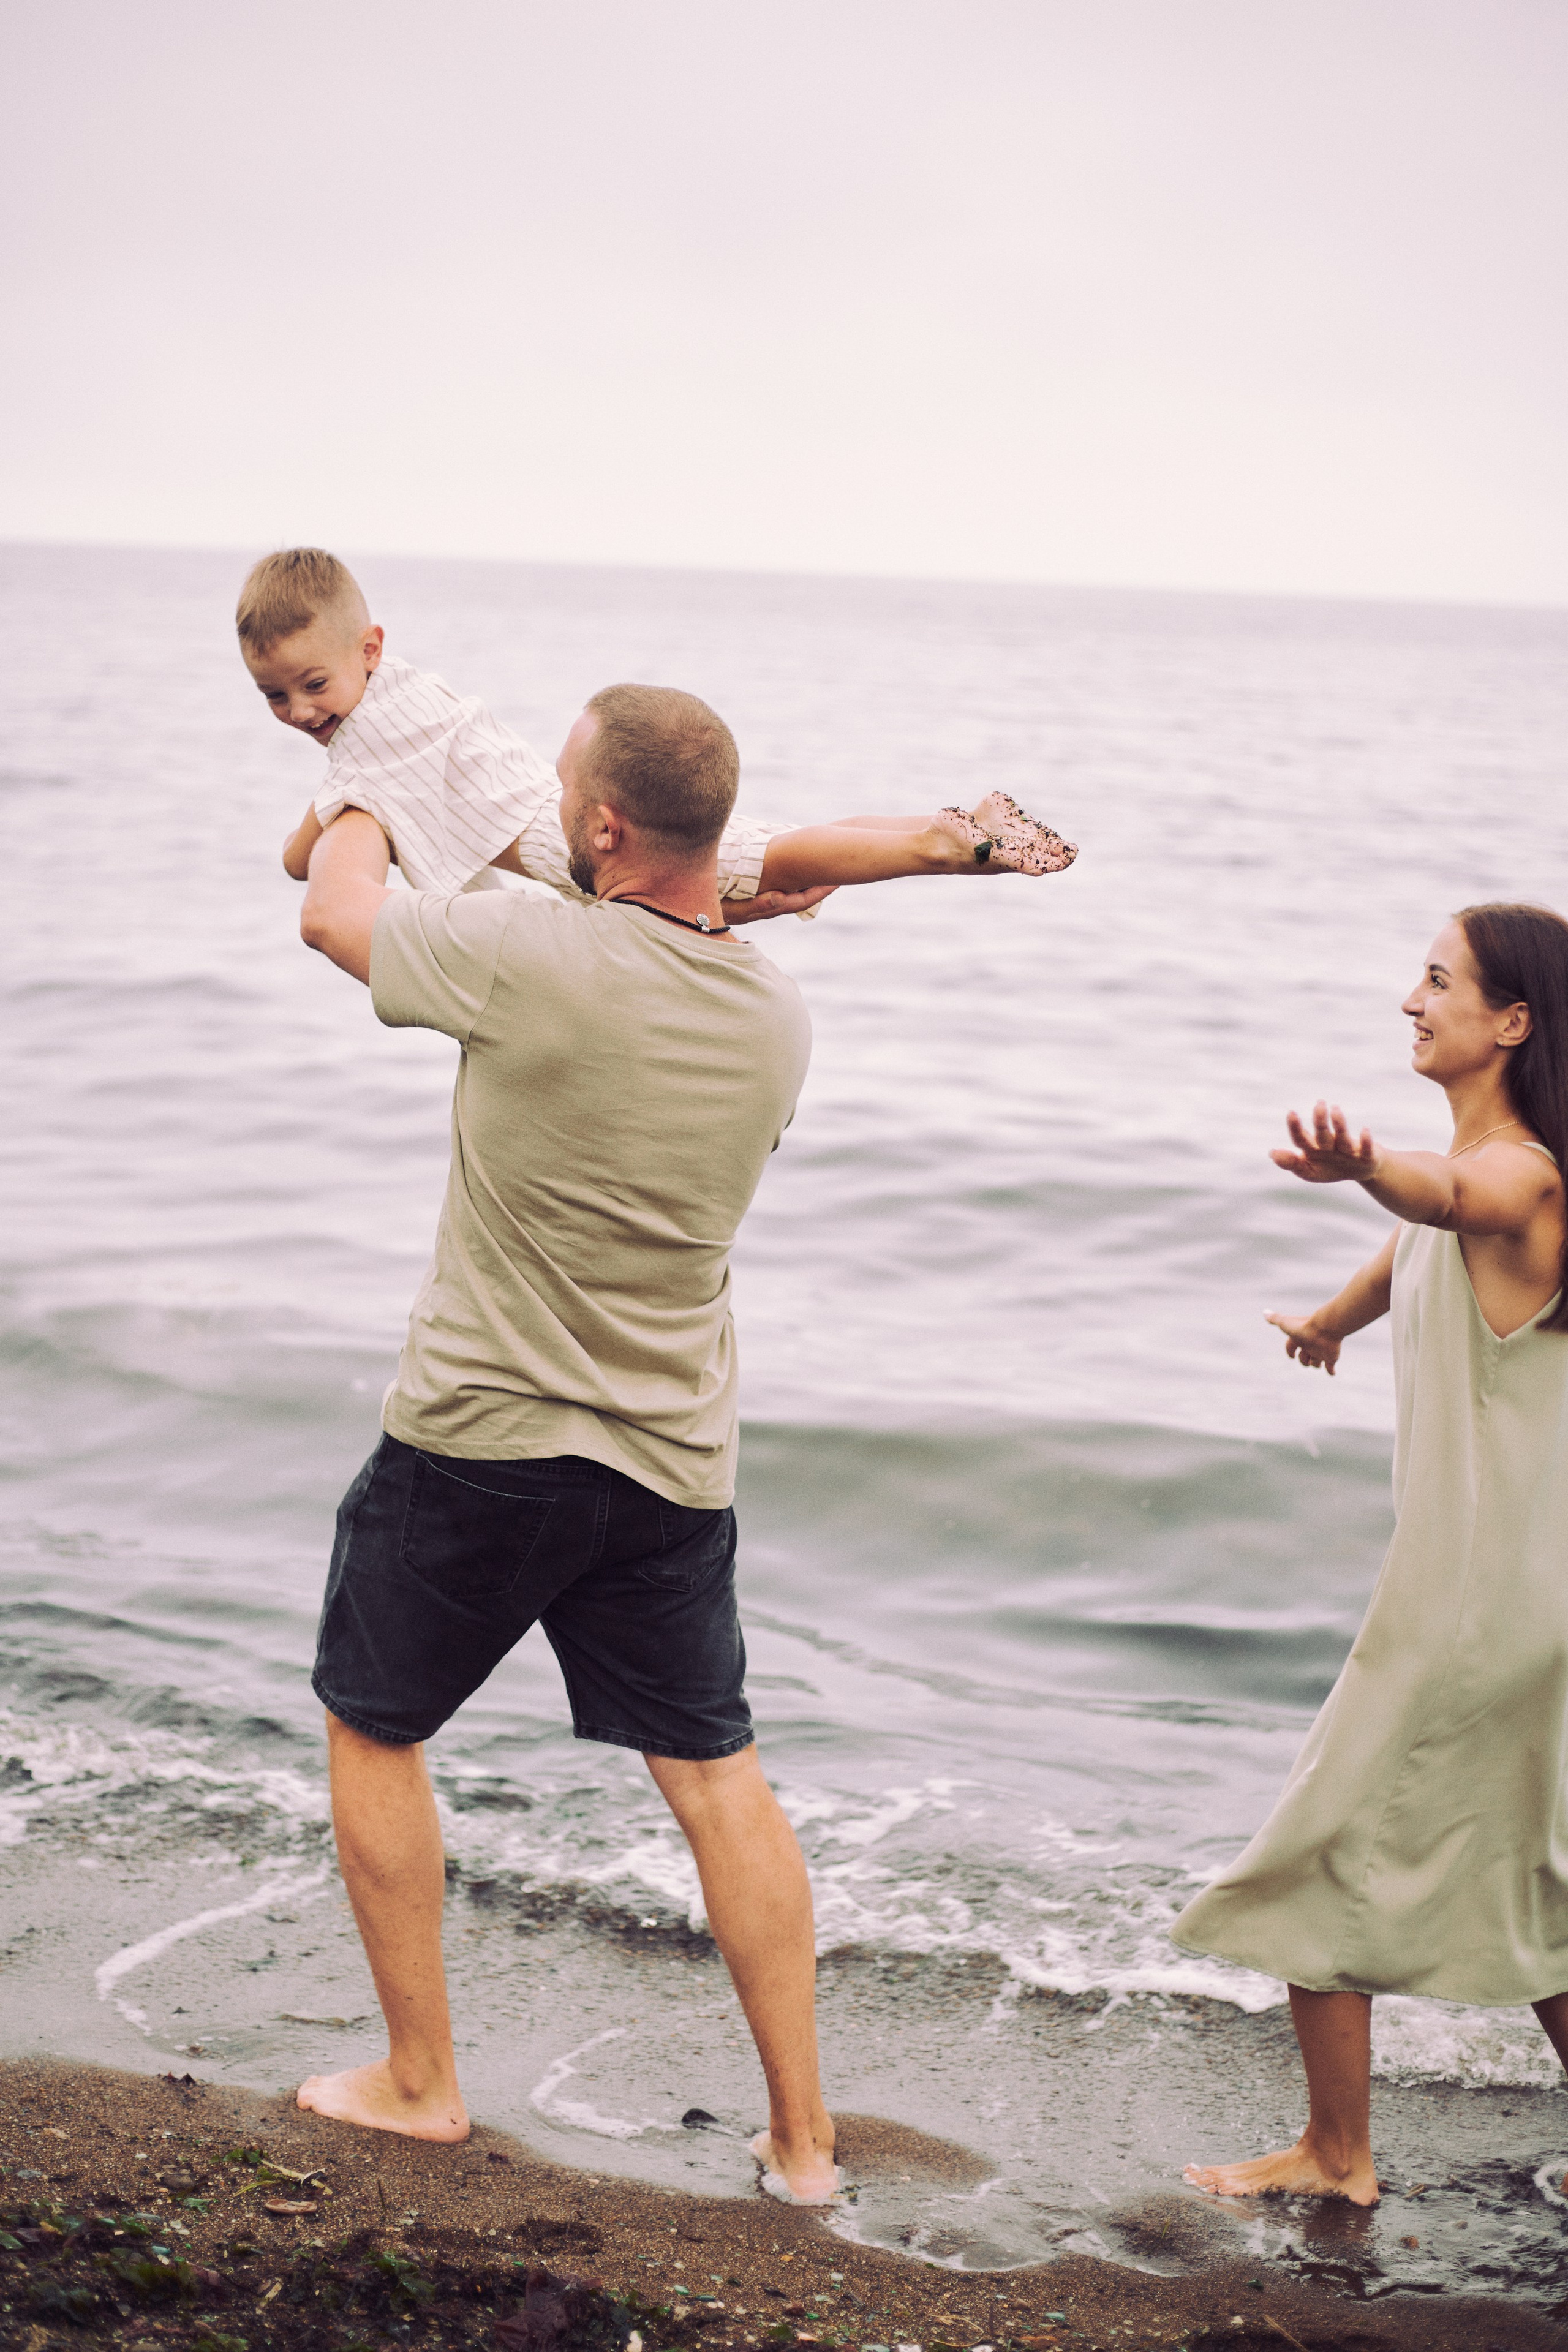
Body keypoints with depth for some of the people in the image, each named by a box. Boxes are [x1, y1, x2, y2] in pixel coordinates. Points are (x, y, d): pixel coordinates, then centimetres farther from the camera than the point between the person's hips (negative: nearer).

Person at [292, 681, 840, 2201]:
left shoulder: (534, 960, -20)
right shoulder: (776, 1019, -2)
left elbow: (333, 911, -2)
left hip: (477, 1442, -4)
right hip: (672, 1459, 5)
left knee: (374, 1733, 17)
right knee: (716, 1778, 11)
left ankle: (419, 2082, 25)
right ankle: (801, 2136, 14)